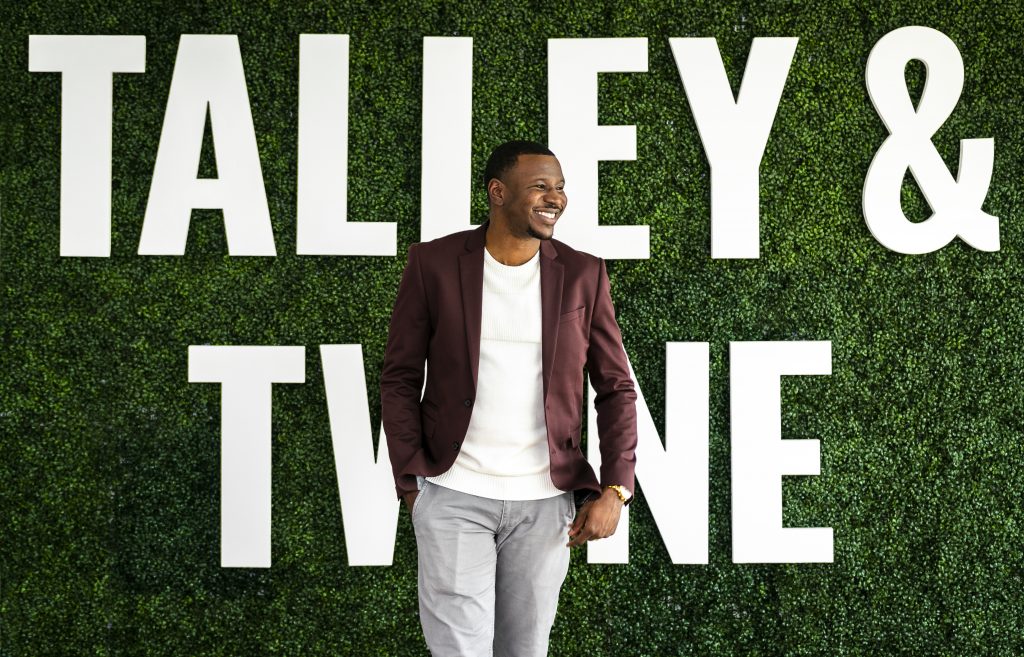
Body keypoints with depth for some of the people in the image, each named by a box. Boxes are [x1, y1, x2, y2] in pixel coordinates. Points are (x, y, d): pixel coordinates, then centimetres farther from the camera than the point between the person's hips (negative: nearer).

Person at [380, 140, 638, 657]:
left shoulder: (583, 275, 1)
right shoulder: (433, 263, -3)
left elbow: (616, 388, 4)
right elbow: (400, 377, 2)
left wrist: (615, 490, -6)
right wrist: (409, 480, -4)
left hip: (545, 500, 2)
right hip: (452, 495, -2)